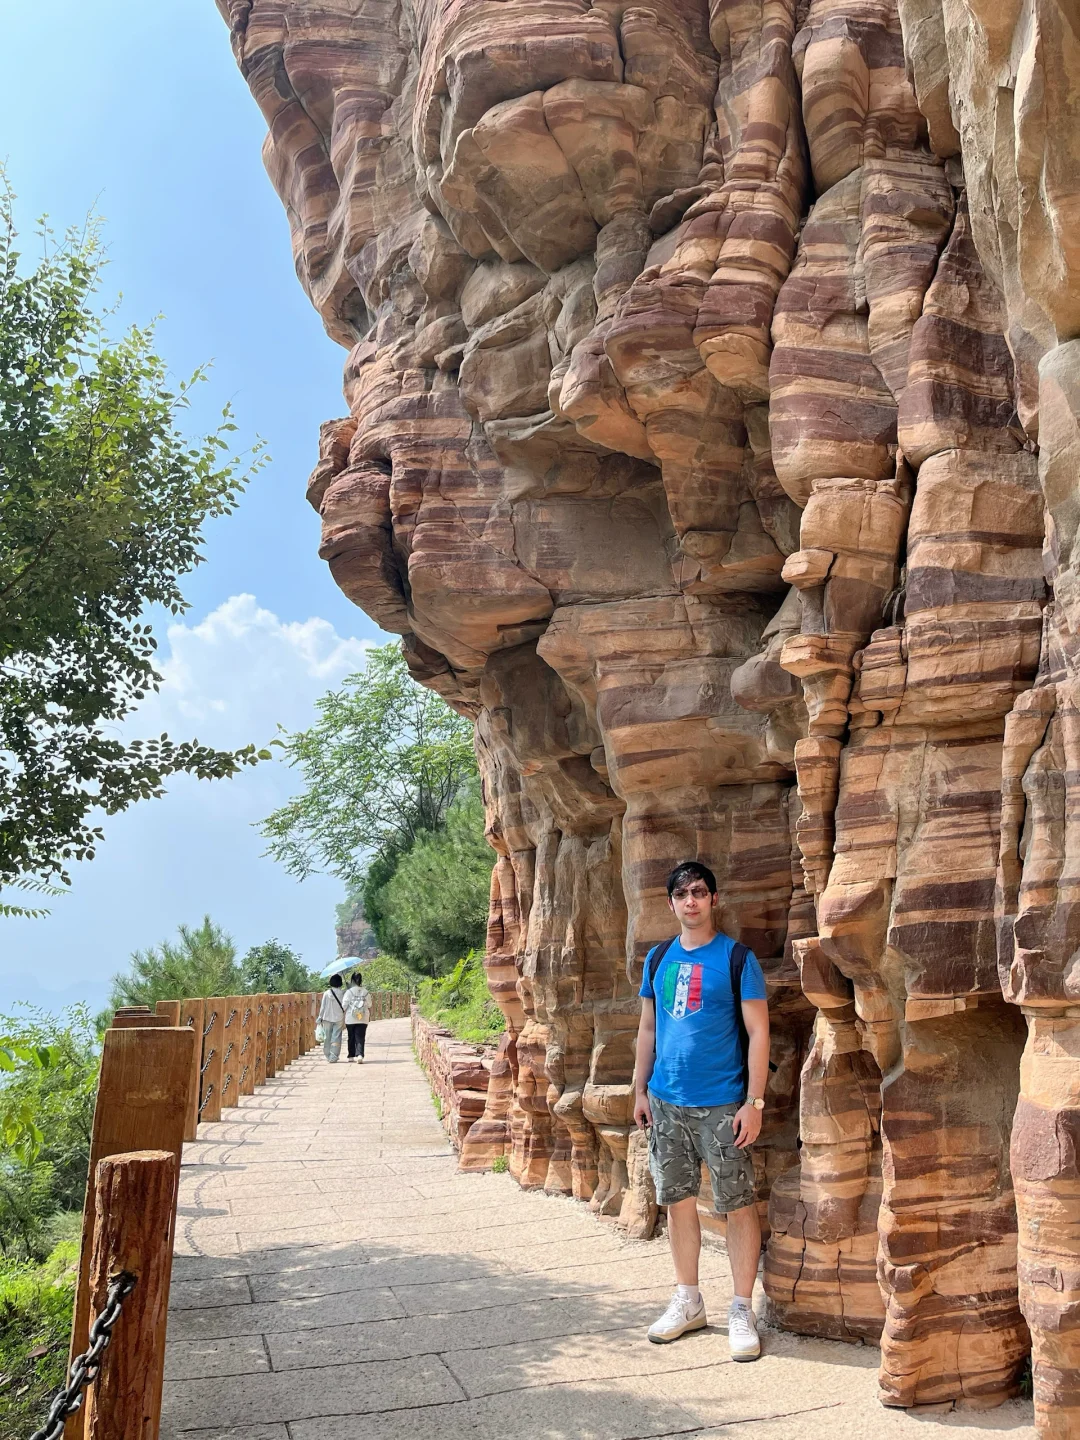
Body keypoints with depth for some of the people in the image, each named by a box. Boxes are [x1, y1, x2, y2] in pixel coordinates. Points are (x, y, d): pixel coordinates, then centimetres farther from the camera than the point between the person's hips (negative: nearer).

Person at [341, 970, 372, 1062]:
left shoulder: (349, 992, -7)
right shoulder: (366, 992, 0)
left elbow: (344, 1007, -7)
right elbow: (369, 1006, 9)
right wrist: (369, 1016, 25)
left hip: (350, 1019, -1)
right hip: (363, 1019, 1)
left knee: (351, 1038, 14)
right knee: (360, 1038, 0)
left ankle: (351, 1056, 23)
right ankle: (360, 1055, -19)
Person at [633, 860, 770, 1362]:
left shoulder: (736, 958, -7)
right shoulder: (658, 958, 8)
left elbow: (757, 1032, -9)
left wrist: (754, 1101, -14)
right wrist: (640, 1088, 11)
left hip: (722, 1104, -5)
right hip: (667, 1101, 5)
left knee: (738, 1204, 2)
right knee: (678, 1201, 13)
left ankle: (742, 1311, 16)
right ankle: (687, 1302, 29)